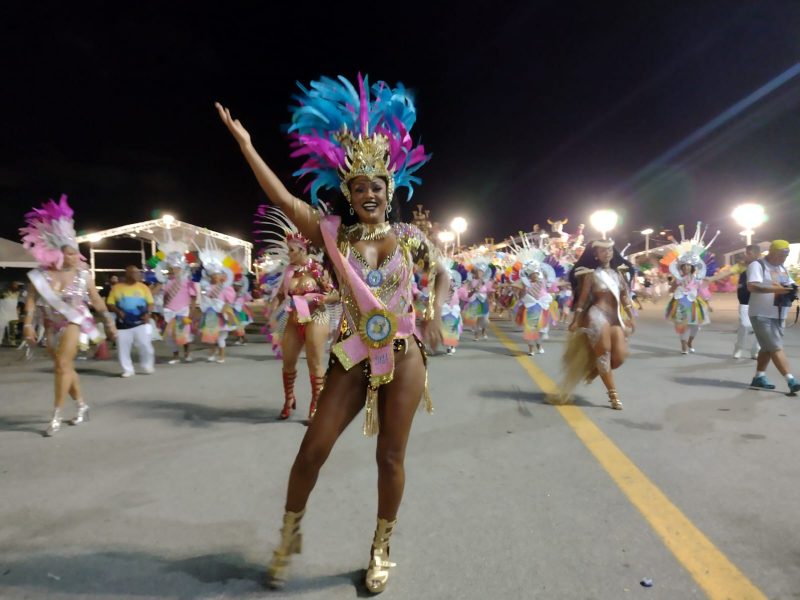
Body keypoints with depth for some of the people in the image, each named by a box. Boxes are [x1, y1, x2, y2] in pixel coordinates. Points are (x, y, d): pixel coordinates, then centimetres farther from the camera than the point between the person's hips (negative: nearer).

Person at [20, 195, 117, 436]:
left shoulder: (82, 274, -10)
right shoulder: (41, 275, -9)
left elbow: (96, 300, -2)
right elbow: (31, 300, -7)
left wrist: (109, 321, 2)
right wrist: (28, 325, -16)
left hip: (74, 322, -3)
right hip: (52, 326, 3)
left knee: (63, 365, -13)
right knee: (66, 368, 11)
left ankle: (56, 415, -5)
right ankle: (82, 406, 27)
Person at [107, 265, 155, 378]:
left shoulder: (143, 287, 5)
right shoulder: (117, 287, 4)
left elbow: (150, 303, 5)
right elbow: (110, 304, 5)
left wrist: (147, 313, -13)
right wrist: (118, 311, -15)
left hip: (141, 323, 0)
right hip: (123, 324, 1)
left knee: (145, 346, -4)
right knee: (123, 348, 2)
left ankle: (147, 367, 16)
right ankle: (128, 370, 15)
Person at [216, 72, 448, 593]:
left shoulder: (409, 236, 2)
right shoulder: (334, 233, -1)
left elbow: (441, 274, 15)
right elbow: (282, 198, -10)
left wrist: (434, 315, -1)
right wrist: (245, 143, -11)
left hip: (404, 356, 0)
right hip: (354, 356, 0)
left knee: (391, 457, 8)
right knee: (313, 449, 2)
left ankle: (381, 552, 30)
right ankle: (290, 536, 30)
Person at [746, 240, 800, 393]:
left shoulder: (782, 269, 17)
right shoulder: (757, 265, -10)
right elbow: (752, 286, -24)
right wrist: (776, 289, -36)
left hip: (779, 315, 9)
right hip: (762, 315, -8)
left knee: (768, 347, 11)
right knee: (776, 348, -9)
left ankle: (759, 378, 19)